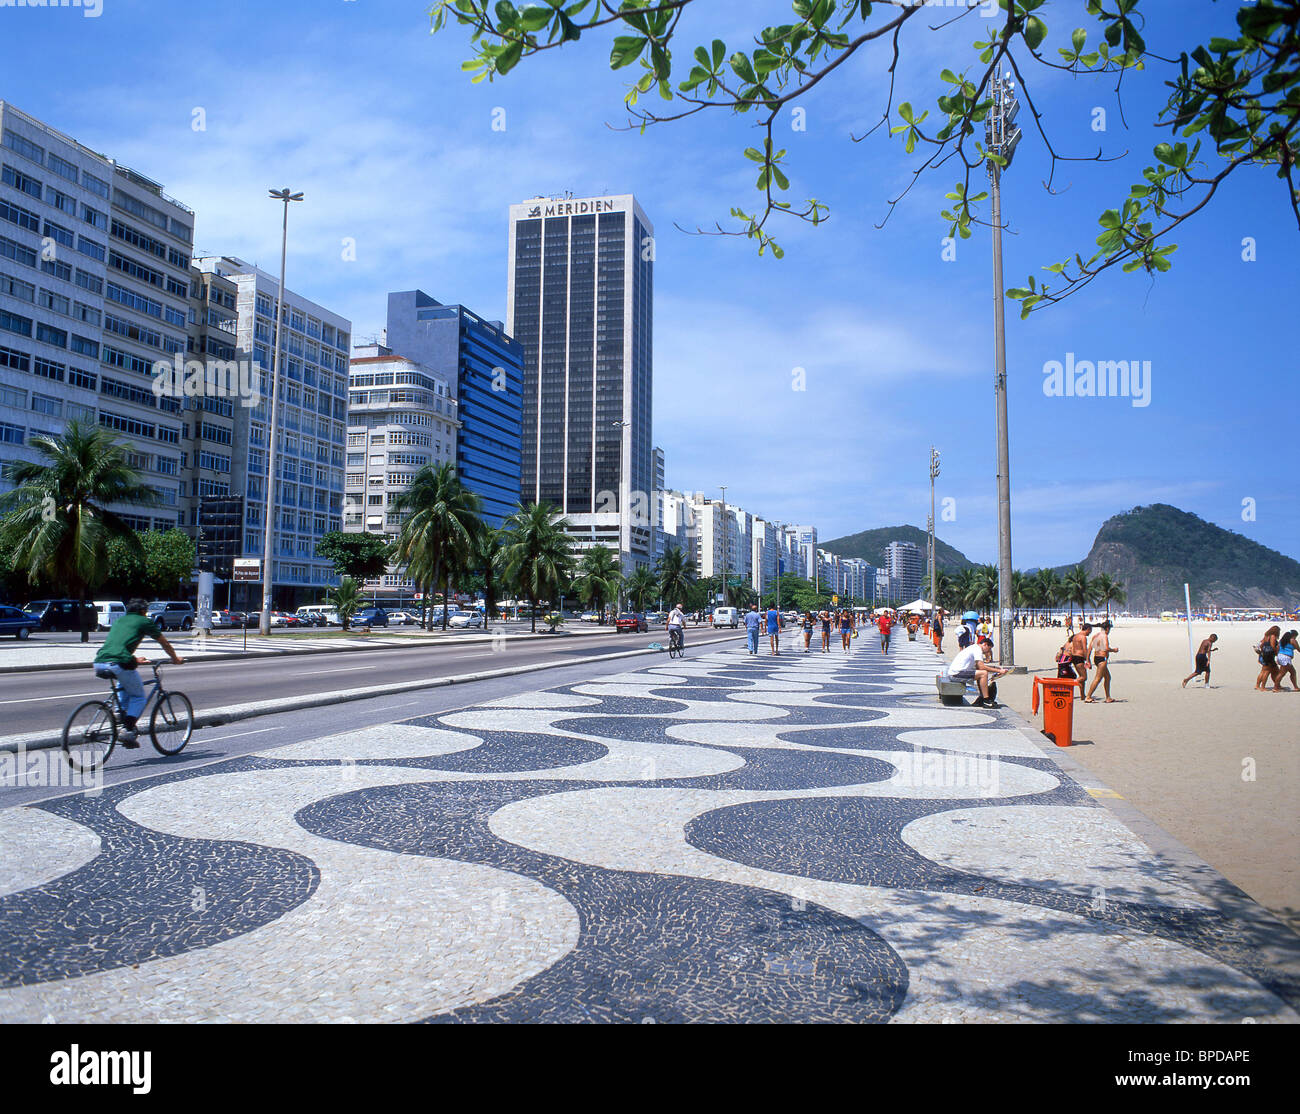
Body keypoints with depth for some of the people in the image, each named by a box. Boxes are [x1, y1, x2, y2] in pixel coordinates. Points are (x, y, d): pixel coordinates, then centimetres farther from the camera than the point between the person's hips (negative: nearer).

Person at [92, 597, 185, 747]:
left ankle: (122, 722, 24)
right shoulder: (145, 621, 15)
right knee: (138, 697, 12)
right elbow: (164, 643, 24)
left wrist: (135, 660, 60)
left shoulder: (118, 621, 31)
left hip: (99, 663, 6)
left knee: (122, 686, 35)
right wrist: (176, 659, 41)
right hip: (119, 663, -6)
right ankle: (129, 731, -6)